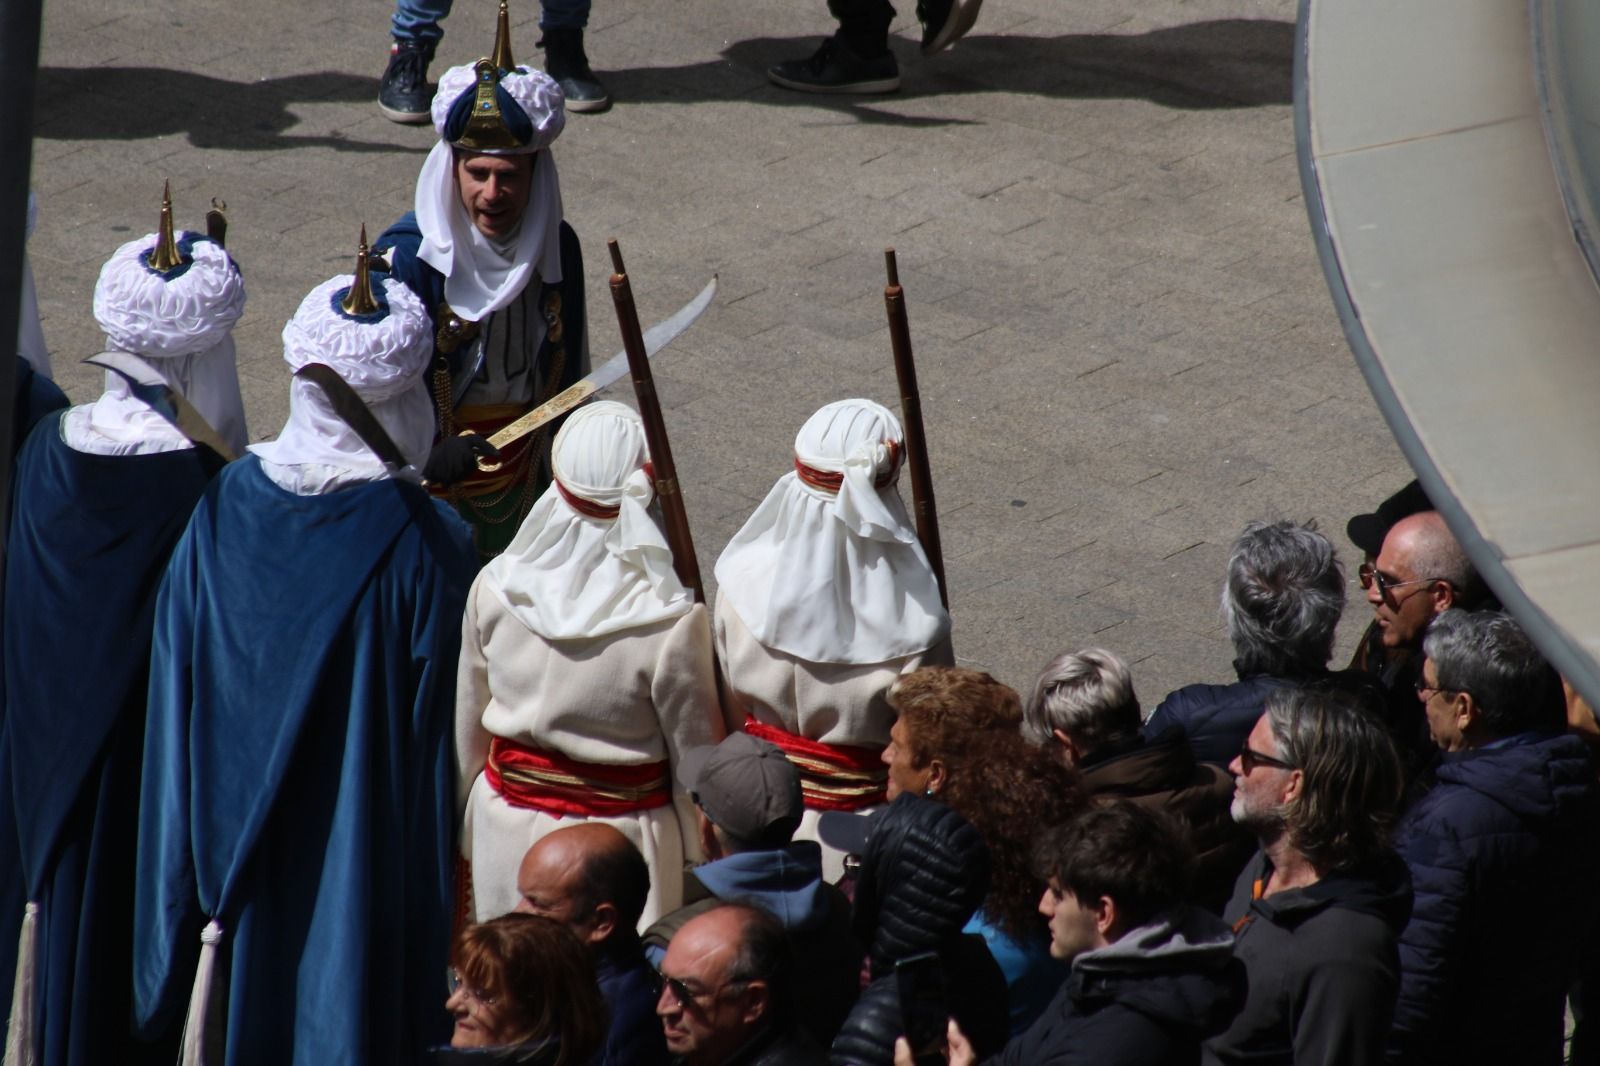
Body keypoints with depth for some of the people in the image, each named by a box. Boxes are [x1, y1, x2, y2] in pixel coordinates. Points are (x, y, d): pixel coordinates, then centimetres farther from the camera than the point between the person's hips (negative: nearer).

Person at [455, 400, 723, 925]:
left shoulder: (495, 590, -14)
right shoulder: (671, 626, -25)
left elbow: (468, 724, 1)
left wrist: (470, 822, 17)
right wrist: (713, 854, 5)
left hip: (508, 823, 3)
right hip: (622, 841, -3)